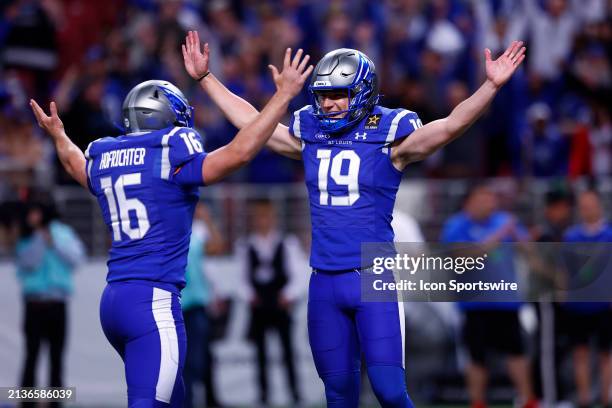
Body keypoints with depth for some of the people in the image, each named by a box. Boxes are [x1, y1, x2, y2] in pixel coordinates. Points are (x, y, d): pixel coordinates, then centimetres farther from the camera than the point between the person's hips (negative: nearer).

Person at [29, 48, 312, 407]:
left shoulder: (104, 160, 12)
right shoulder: (170, 160, -9)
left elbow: (78, 165, 36)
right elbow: (239, 152, -17)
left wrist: (59, 137, 58)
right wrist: (283, 95, -10)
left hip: (113, 300, 8)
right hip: (154, 300, -8)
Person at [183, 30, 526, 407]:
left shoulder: (388, 137, -5)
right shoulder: (309, 136, 9)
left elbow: (453, 125, -15)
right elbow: (249, 121, 20)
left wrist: (492, 85, -27)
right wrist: (205, 78, 23)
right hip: (325, 281, 5)